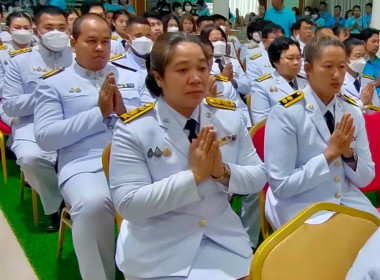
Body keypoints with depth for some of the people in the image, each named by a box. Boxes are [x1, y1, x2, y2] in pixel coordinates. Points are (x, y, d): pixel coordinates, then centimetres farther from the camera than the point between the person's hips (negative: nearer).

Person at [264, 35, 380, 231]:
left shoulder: (353, 111, 3)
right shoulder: (285, 114, -14)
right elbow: (280, 185, -16)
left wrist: (349, 154, -14)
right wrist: (330, 154, -19)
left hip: (349, 201, 6)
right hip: (300, 207, -6)